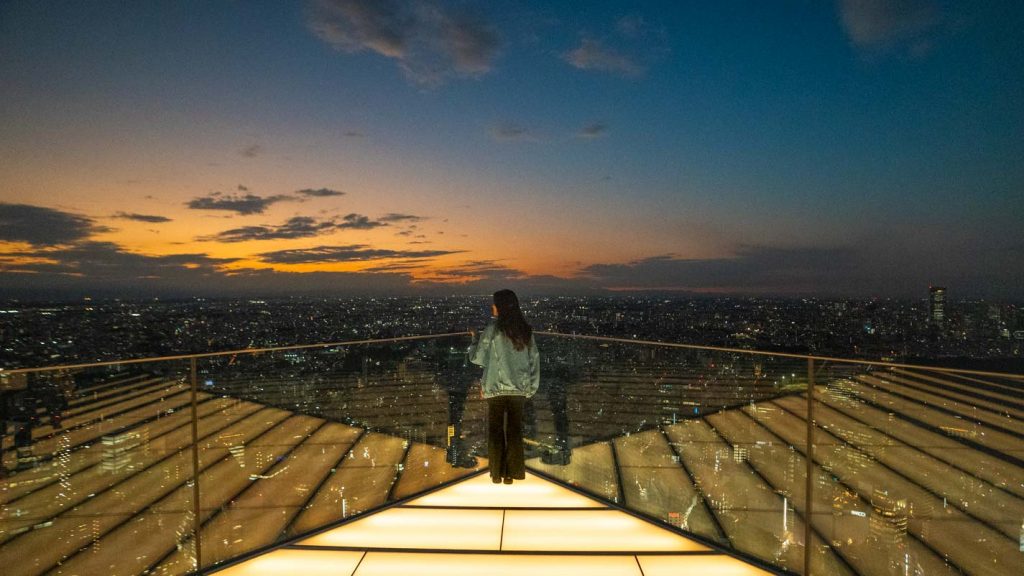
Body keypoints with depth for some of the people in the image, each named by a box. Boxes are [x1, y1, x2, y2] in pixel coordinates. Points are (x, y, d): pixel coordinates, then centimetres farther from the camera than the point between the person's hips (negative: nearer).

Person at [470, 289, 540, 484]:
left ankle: (497, 473, 13)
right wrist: (531, 387, 11)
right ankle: (512, 473, 14)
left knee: (496, 432, 9)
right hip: (519, 389, 3)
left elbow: (477, 358, -6)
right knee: (514, 431, 11)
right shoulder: (525, 331, 3)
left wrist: (475, 343, 14)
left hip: (496, 388, -3)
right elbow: (535, 360, 5)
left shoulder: (493, 329, -10)